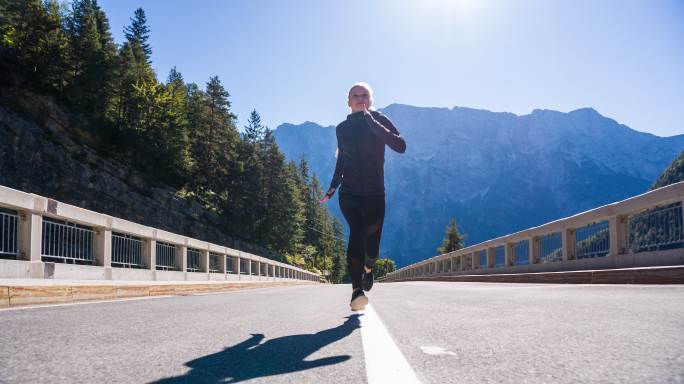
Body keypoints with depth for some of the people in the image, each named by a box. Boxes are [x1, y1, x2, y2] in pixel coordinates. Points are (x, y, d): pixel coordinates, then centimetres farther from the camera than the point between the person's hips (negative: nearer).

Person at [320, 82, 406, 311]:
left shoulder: (380, 121, -1)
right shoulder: (342, 128, 9)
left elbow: (400, 146, -17)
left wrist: (372, 122, -22)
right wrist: (333, 187, 19)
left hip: (375, 195, -1)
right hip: (349, 194, 1)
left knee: (371, 248, 6)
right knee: (357, 232, -25)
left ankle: (368, 267, 43)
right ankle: (357, 290, -29)